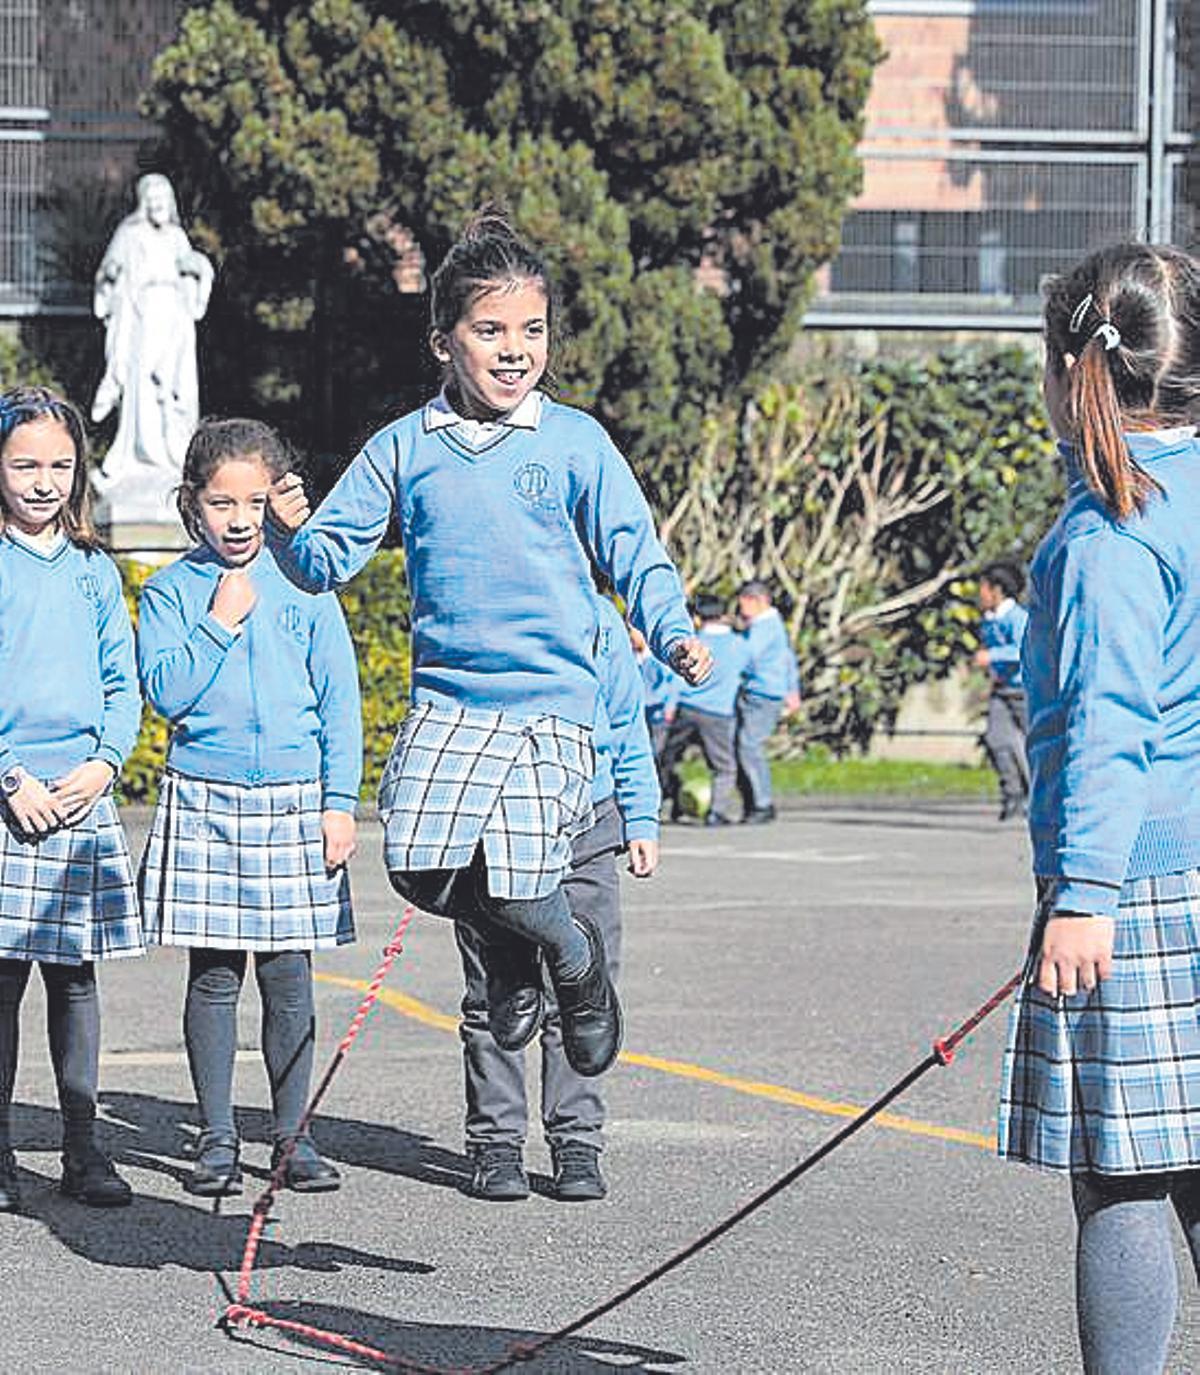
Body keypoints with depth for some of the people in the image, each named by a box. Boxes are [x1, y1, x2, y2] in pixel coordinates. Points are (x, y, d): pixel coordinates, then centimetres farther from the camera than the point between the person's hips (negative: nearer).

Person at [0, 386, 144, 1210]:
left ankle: (82, 1145, 13)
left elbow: (124, 682, 13)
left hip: (83, 798, 4)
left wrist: (106, 762, -3)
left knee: (75, 972, 7)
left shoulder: (94, 571, 11)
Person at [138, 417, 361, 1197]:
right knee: (214, 974, 2)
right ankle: (218, 1140, 9)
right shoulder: (172, 591, 3)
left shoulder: (304, 586, 5)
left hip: (295, 803, 1)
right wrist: (222, 622, -11)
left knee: (288, 975, 2)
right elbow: (168, 691, -8)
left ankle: (293, 1135, 10)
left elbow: (340, 701, 6)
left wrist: (340, 801, 0)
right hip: (204, 802, -1)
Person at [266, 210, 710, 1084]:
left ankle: (577, 958, 21)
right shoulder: (404, 449, 7)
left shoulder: (576, 444, 1)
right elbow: (331, 559, 8)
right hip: (445, 696, 3)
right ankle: (510, 955, 20)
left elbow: (635, 556, 3)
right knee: (419, 865, -14)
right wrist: (293, 531, -14)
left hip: (551, 701, -2)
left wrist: (675, 634, -14)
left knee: (518, 883, -15)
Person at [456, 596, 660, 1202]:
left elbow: (628, 727, 16)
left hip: (586, 828, 2)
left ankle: (577, 1141, 9)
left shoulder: (598, 618, 10)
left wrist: (641, 821, 12)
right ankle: (495, 1144, 10)